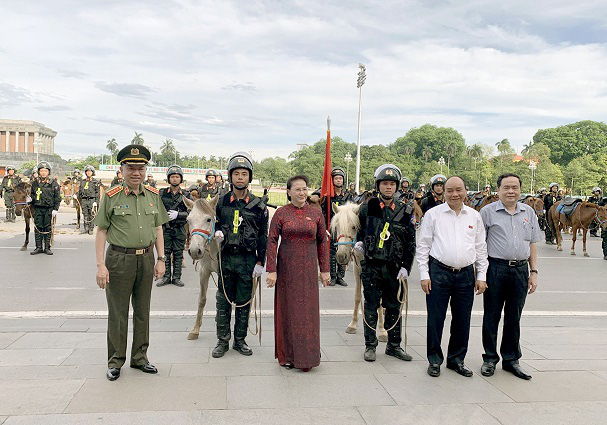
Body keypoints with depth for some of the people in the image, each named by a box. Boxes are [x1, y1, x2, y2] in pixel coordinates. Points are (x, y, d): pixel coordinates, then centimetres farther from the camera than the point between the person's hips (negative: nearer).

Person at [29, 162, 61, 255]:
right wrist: (30, 199, -5)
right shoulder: (35, 183, 7)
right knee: (38, 228, 4)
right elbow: (32, 194, 18)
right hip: (38, 209, 2)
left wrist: (55, 209, -7)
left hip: (49, 209, -2)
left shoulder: (53, 184, 0)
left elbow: (57, 198, 0)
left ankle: (47, 248, 11)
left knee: (48, 228, 3)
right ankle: (38, 247, 12)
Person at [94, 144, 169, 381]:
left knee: (143, 311, 13)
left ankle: (140, 358, 28)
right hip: (119, 259, -4)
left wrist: (161, 259, 4)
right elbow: (101, 231, -6)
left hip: (146, 259, 4)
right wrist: (100, 265, -12)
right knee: (118, 313, 5)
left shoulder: (153, 195, 5)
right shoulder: (111, 197, -6)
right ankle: (115, 362, 20)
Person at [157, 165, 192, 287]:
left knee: (178, 254, 6)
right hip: (165, 228, 0)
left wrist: (177, 215, -17)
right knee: (165, 253, 6)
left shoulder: (186, 195, 2)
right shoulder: (162, 193, 3)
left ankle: (176, 277, 16)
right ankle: (166, 277, 17)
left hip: (179, 229, 0)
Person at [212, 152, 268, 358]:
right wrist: (218, 233, -8)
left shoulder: (258, 205, -1)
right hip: (226, 257, 1)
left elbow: (263, 236, 1)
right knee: (223, 301, 7)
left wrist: (260, 263, -3)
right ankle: (223, 341, 19)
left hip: (247, 259, -1)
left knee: (244, 302, 8)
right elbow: (215, 224, 17)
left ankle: (240, 341, 21)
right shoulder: (221, 202, 3)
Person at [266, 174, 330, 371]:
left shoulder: (316, 214, 2)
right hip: (286, 268, -1)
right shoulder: (281, 213, -3)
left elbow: (322, 242, 6)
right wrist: (271, 270, -11)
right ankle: (287, 355, 21)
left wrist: (325, 269, 4)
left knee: (308, 309, 4)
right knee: (287, 309, 7)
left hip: (308, 268, 1)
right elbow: (272, 241, -5)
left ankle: (306, 356, 18)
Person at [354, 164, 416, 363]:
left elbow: (411, 242, 4)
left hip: (394, 267, 1)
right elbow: (360, 229, 21)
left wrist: (406, 266, -3)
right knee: (371, 307, 5)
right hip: (371, 265, -1)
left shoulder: (405, 211, 2)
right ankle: (370, 346, 18)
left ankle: (394, 346, 25)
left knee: (394, 307, 10)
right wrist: (359, 242, 1)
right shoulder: (367, 208, 1)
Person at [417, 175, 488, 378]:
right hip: (439, 273, -3)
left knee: (462, 321, 10)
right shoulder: (433, 214, 1)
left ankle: (457, 359, 26)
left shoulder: (474, 216, 10)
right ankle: (434, 359, 18)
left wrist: (482, 276, 8)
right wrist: (424, 275, -5)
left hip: (466, 274, 3)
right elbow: (423, 246, 1)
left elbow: (481, 248, 13)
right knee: (435, 319, 3)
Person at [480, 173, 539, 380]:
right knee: (491, 316, 6)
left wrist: (534, 271, 9)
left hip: (520, 270, 3)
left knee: (514, 318, 12)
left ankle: (511, 359, 24)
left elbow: (533, 244, 15)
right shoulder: (488, 211, -1)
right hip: (496, 269, -3)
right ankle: (490, 359, 19)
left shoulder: (528, 212, 11)